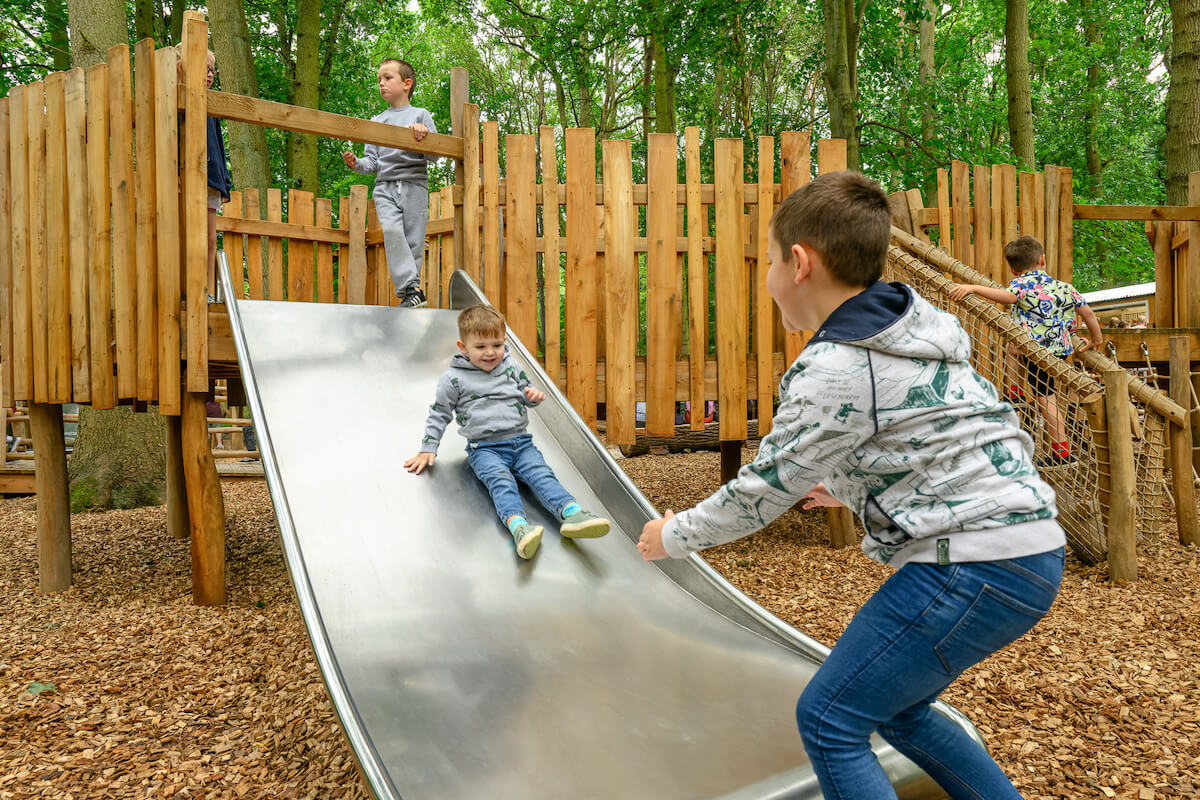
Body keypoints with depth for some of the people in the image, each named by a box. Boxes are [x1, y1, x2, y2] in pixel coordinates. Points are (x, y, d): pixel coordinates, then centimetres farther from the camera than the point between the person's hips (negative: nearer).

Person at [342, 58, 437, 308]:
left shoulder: (421, 115, 12)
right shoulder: (377, 121, 23)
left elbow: (434, 156, 5)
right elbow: (373, 161, 19)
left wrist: (424, 136, -13)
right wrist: (357, 164, -1)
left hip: (414, 186, -1)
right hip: (385, 186, 2)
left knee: (413, 241, -6)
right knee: (391, 230, -23)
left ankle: (409, 289, 4)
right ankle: (411, 289, -27)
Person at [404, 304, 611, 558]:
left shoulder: (511, 367, 14)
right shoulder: (454, 379, 4)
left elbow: (525, 393, 26)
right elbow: (439, 414, 10)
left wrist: (534, 396, 2)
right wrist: (428, 450, 6)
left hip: (521, 442, 4)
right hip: (484, 448, -3)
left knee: (541, 473, -23)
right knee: (501, 480, -32)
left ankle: (572, 513, -44)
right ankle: (518, 526, -56)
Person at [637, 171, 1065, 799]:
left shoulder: (835, 368, -17)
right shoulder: (912, 328, 11)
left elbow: (760, 491, -9)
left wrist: (674, 536, 7)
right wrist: (852, 487, 34)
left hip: (972, 568, -10)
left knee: (830, 719, 1)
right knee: (896, 708, 23)